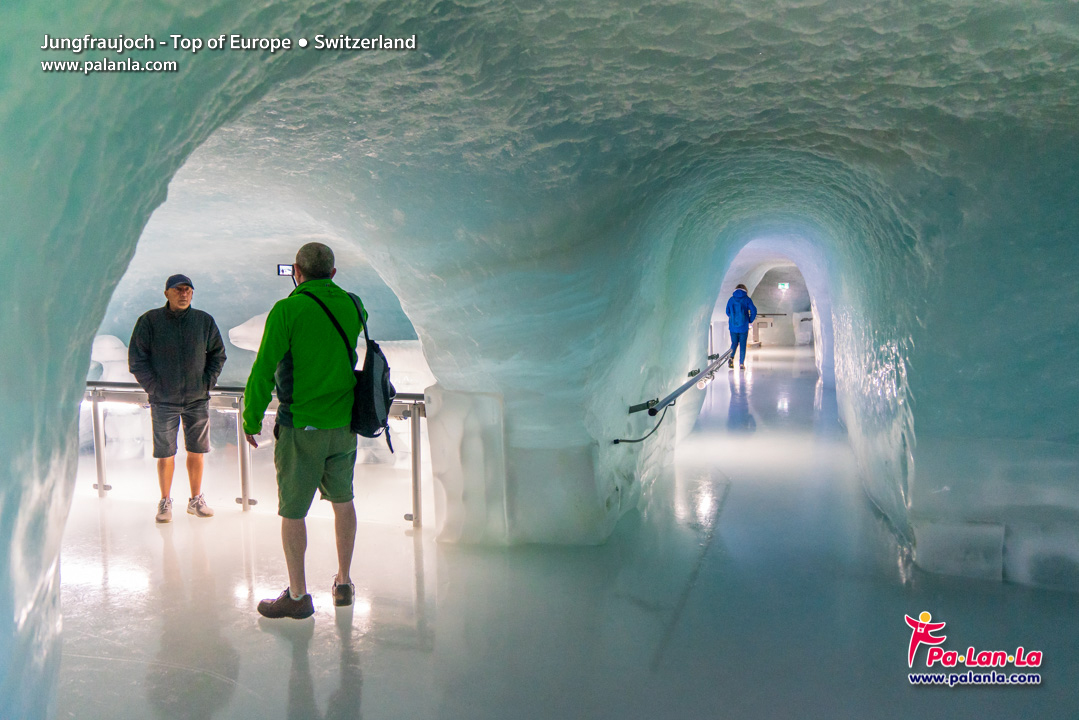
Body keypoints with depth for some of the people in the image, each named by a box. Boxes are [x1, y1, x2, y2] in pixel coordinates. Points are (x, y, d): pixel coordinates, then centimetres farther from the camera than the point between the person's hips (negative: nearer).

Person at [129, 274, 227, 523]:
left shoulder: (205, 321, 3)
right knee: (165, 453, 3)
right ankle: (165, 502, 18)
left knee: (197, 451, 8)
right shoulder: (149, 321, -3)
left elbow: (218, 355, 12)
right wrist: (154, 387, -7)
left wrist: (207, 383, 2)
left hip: (198, 400, 2)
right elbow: (136, 359, -1)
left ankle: (196, 500, 21)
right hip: (164, 402, -2)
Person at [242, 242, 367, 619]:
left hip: (301, 426, -5)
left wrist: (251, 419, 1)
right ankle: (343, 583, 29)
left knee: (292, 511, 8)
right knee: (342, 501, 19)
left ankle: (298, 596, 17)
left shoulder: (287, 310, -13)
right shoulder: (353, 306, 2)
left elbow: (262, 372, -12)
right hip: (345, 422, 5)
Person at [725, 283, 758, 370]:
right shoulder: (747, 299, -4)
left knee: (734, 343, 14)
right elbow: (753, 311, -10)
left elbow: (727, 312, 8)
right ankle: (741, 363, 5)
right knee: (742, 345, 7)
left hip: (733, 326, 2)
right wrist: (750, 320, 5)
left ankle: (731, 358, -10)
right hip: (744, 326, -2)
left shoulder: (731, 299, 2)